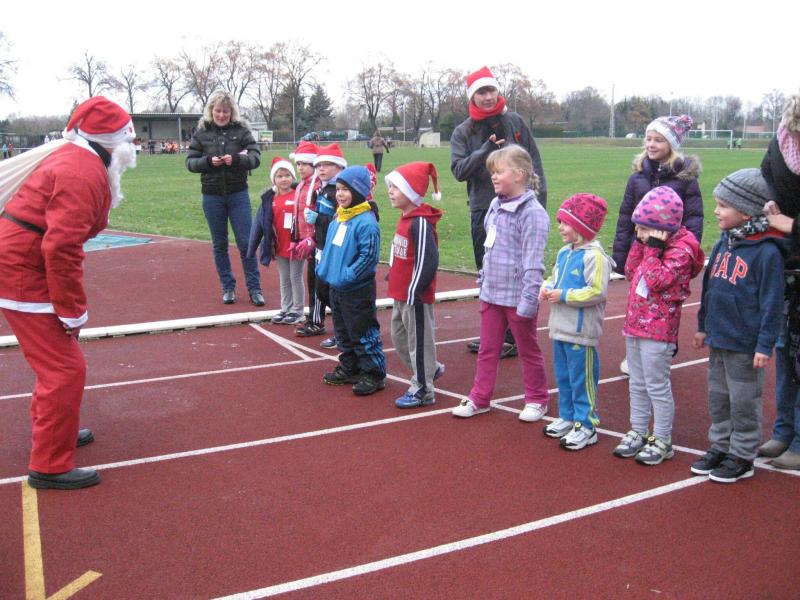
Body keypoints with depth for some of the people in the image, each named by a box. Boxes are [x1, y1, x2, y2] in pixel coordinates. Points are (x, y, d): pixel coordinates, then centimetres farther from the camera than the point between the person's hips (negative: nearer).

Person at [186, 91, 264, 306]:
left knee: (246, 242, -1)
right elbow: (190, 162, 1)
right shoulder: (201, 132, 1)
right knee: (219, 245, 9)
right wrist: (208, 161, -19)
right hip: (212, 196, 1)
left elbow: (256, 157, -7)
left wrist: (236, 159, -25)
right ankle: (228, 287, 20)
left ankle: (255, 288, 7)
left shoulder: (241, 130, -1)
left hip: (238, 194, -1)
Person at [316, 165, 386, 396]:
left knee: (363, 334, -1)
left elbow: (368, 256, -22)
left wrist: (346, 277, -23)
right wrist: (323, 269, 8)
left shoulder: (366, 222, -19)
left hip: (358, 291, -9)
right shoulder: (337, 219, 10)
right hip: (336, 288, 9)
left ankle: (374, 374, 10)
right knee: (343, 333, 19)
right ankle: (349, 369, 33)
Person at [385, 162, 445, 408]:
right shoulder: (405, 218, 10)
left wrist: (414, 292, -23)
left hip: (415, 296, -10)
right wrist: (392, 275, 19)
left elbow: (428, 261, -25)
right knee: (399, 337, 20)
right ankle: (429, 369, 37)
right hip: (400, 294, 10)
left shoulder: (420, 223, -20)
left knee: (419, 340, 2)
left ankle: (422, 390, 14)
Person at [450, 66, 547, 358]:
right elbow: (458, 170, -7)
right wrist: (486, 150, -20)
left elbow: (534, 163, 3)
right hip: (482, 211, 3)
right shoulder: (463, 132, 6)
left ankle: (513, 337, 9)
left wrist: (540, 199, -5)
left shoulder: (515, 122, 3)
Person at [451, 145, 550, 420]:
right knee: (487, 349, 14)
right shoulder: (496, 206, 7)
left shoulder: (532, 212, -18)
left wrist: (529, 300, -23)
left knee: (528, 350, 10)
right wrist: (483, 277, 17)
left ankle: (537, 400, 27)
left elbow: (533, 262, -21)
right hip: (491, 293, 7)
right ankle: (479, 399, 25)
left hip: (517, 296, -7)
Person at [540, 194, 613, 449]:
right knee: (563, 377, 18)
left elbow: (597, 292, -23)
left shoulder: (594, 256, -17)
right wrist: (547, 288, 1)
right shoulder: (564, 252, 11)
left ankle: (586, 425, 11)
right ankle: (567, 417, 32)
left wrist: (564, 295, -20)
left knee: (581, 379, 0)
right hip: (560, 328, 9)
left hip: (581, 332, -9)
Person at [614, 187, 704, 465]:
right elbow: (630, 273, 11)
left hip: (658, 331, -9)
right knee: (637, 384, 17)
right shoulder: (653, 245, 10)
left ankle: (662, 440, 12)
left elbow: (656, 281, -24)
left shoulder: (681, 250, -16)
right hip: (634, 326, 9)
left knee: (657, 386, 0)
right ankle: (638, 431, 29)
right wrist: (640, 243, 3)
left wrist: (652, 248, -21)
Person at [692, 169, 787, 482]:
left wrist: (765, 345, -16)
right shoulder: (724, 243, 7)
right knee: (718, 397, 18)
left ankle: (742, 457, 21)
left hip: (745, 345, -7)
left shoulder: (766, 251, -17)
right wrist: (703, 325, 19)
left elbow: (771, 303, -16)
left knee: (744, 402, 6)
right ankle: (720, 447, 33)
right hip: (718, 339, 8)